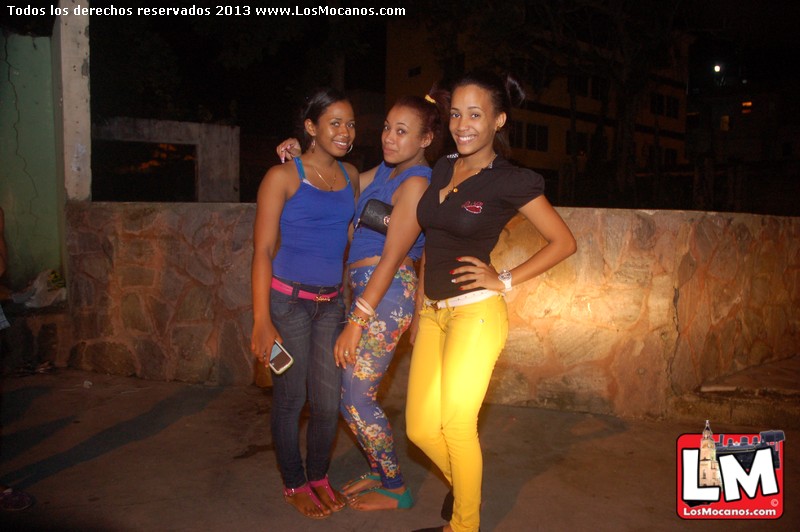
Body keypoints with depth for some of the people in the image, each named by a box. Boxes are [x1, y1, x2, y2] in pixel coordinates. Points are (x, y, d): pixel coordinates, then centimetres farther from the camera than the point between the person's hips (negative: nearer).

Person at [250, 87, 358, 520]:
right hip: (288, 300, -4)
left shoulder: (350, 176, 9)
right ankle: (294, 485, 28)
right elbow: (262, 250, -9)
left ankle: (318, 477, 31)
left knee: (328, 402, 7)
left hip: (331, 302, 5)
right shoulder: (283, 176, -7)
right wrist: (262, 321, -15)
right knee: (290, 399, 6)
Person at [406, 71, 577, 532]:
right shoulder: (443, 169, 9)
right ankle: (465, 488, 37)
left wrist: (505, 281, -8)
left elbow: (564, 242, -4)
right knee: (421, 429, 9)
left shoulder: (511, 181, -9)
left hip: (476, 313, -6)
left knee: (457, 425, 1)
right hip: (434, 313, 7)